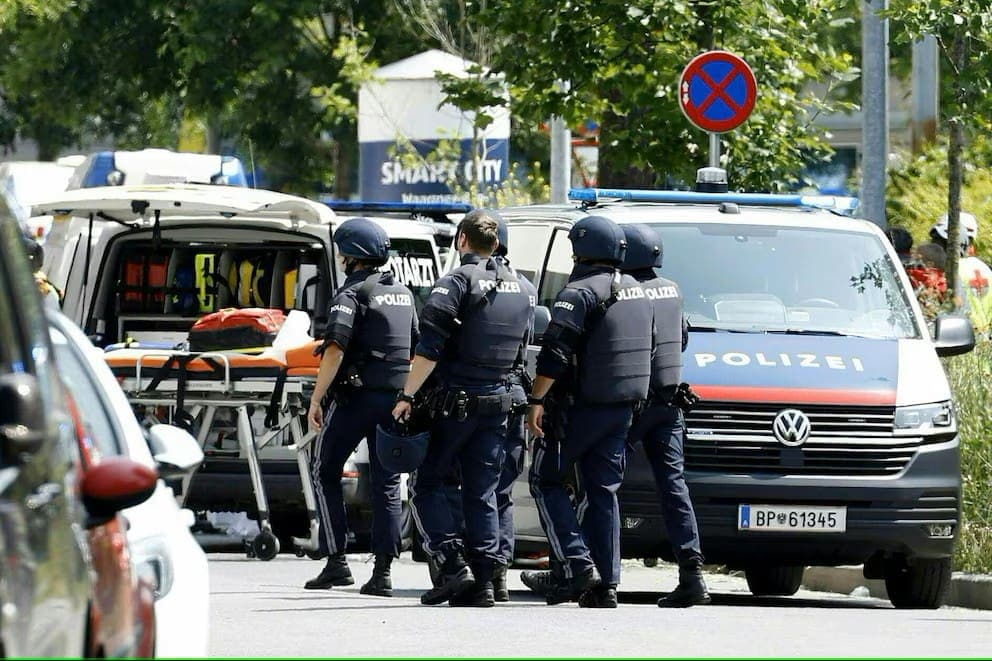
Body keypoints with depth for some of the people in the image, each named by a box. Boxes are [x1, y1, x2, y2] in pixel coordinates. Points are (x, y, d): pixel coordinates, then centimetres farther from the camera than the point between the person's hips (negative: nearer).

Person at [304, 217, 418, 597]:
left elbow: (335, 349, -19)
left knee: (325, 472, 6)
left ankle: (336, 562, -3)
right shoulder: (402, 294, 15)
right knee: (386, 483, 6)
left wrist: (316, 398, -16)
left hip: (356, 395, -6)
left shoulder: (353, 292, -9)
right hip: (395, 399, 6)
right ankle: (382, 572, 0)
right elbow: (417, 348, 21)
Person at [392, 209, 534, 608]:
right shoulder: (519, 289, 13)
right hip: (497, 403, 6)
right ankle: (483, 580, 2)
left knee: (427, 484, 4)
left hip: (453, 403, -6)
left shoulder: (457, 282, -9)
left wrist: (407, 396, -13)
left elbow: (430, 349, -16)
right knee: (481, 493, 8)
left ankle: (453, 566, -8)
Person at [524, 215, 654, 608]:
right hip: (622, 409, 7)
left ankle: (576, 563, -10)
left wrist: (536, 401, -17)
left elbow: (555, 354, -20)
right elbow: (645, 347, 21)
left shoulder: (580, 293, -14)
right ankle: (605, 583, 5)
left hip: (580, 407, -7)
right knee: (603, 491, 10)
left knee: (546, 481, 4)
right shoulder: (635, 292, 13)